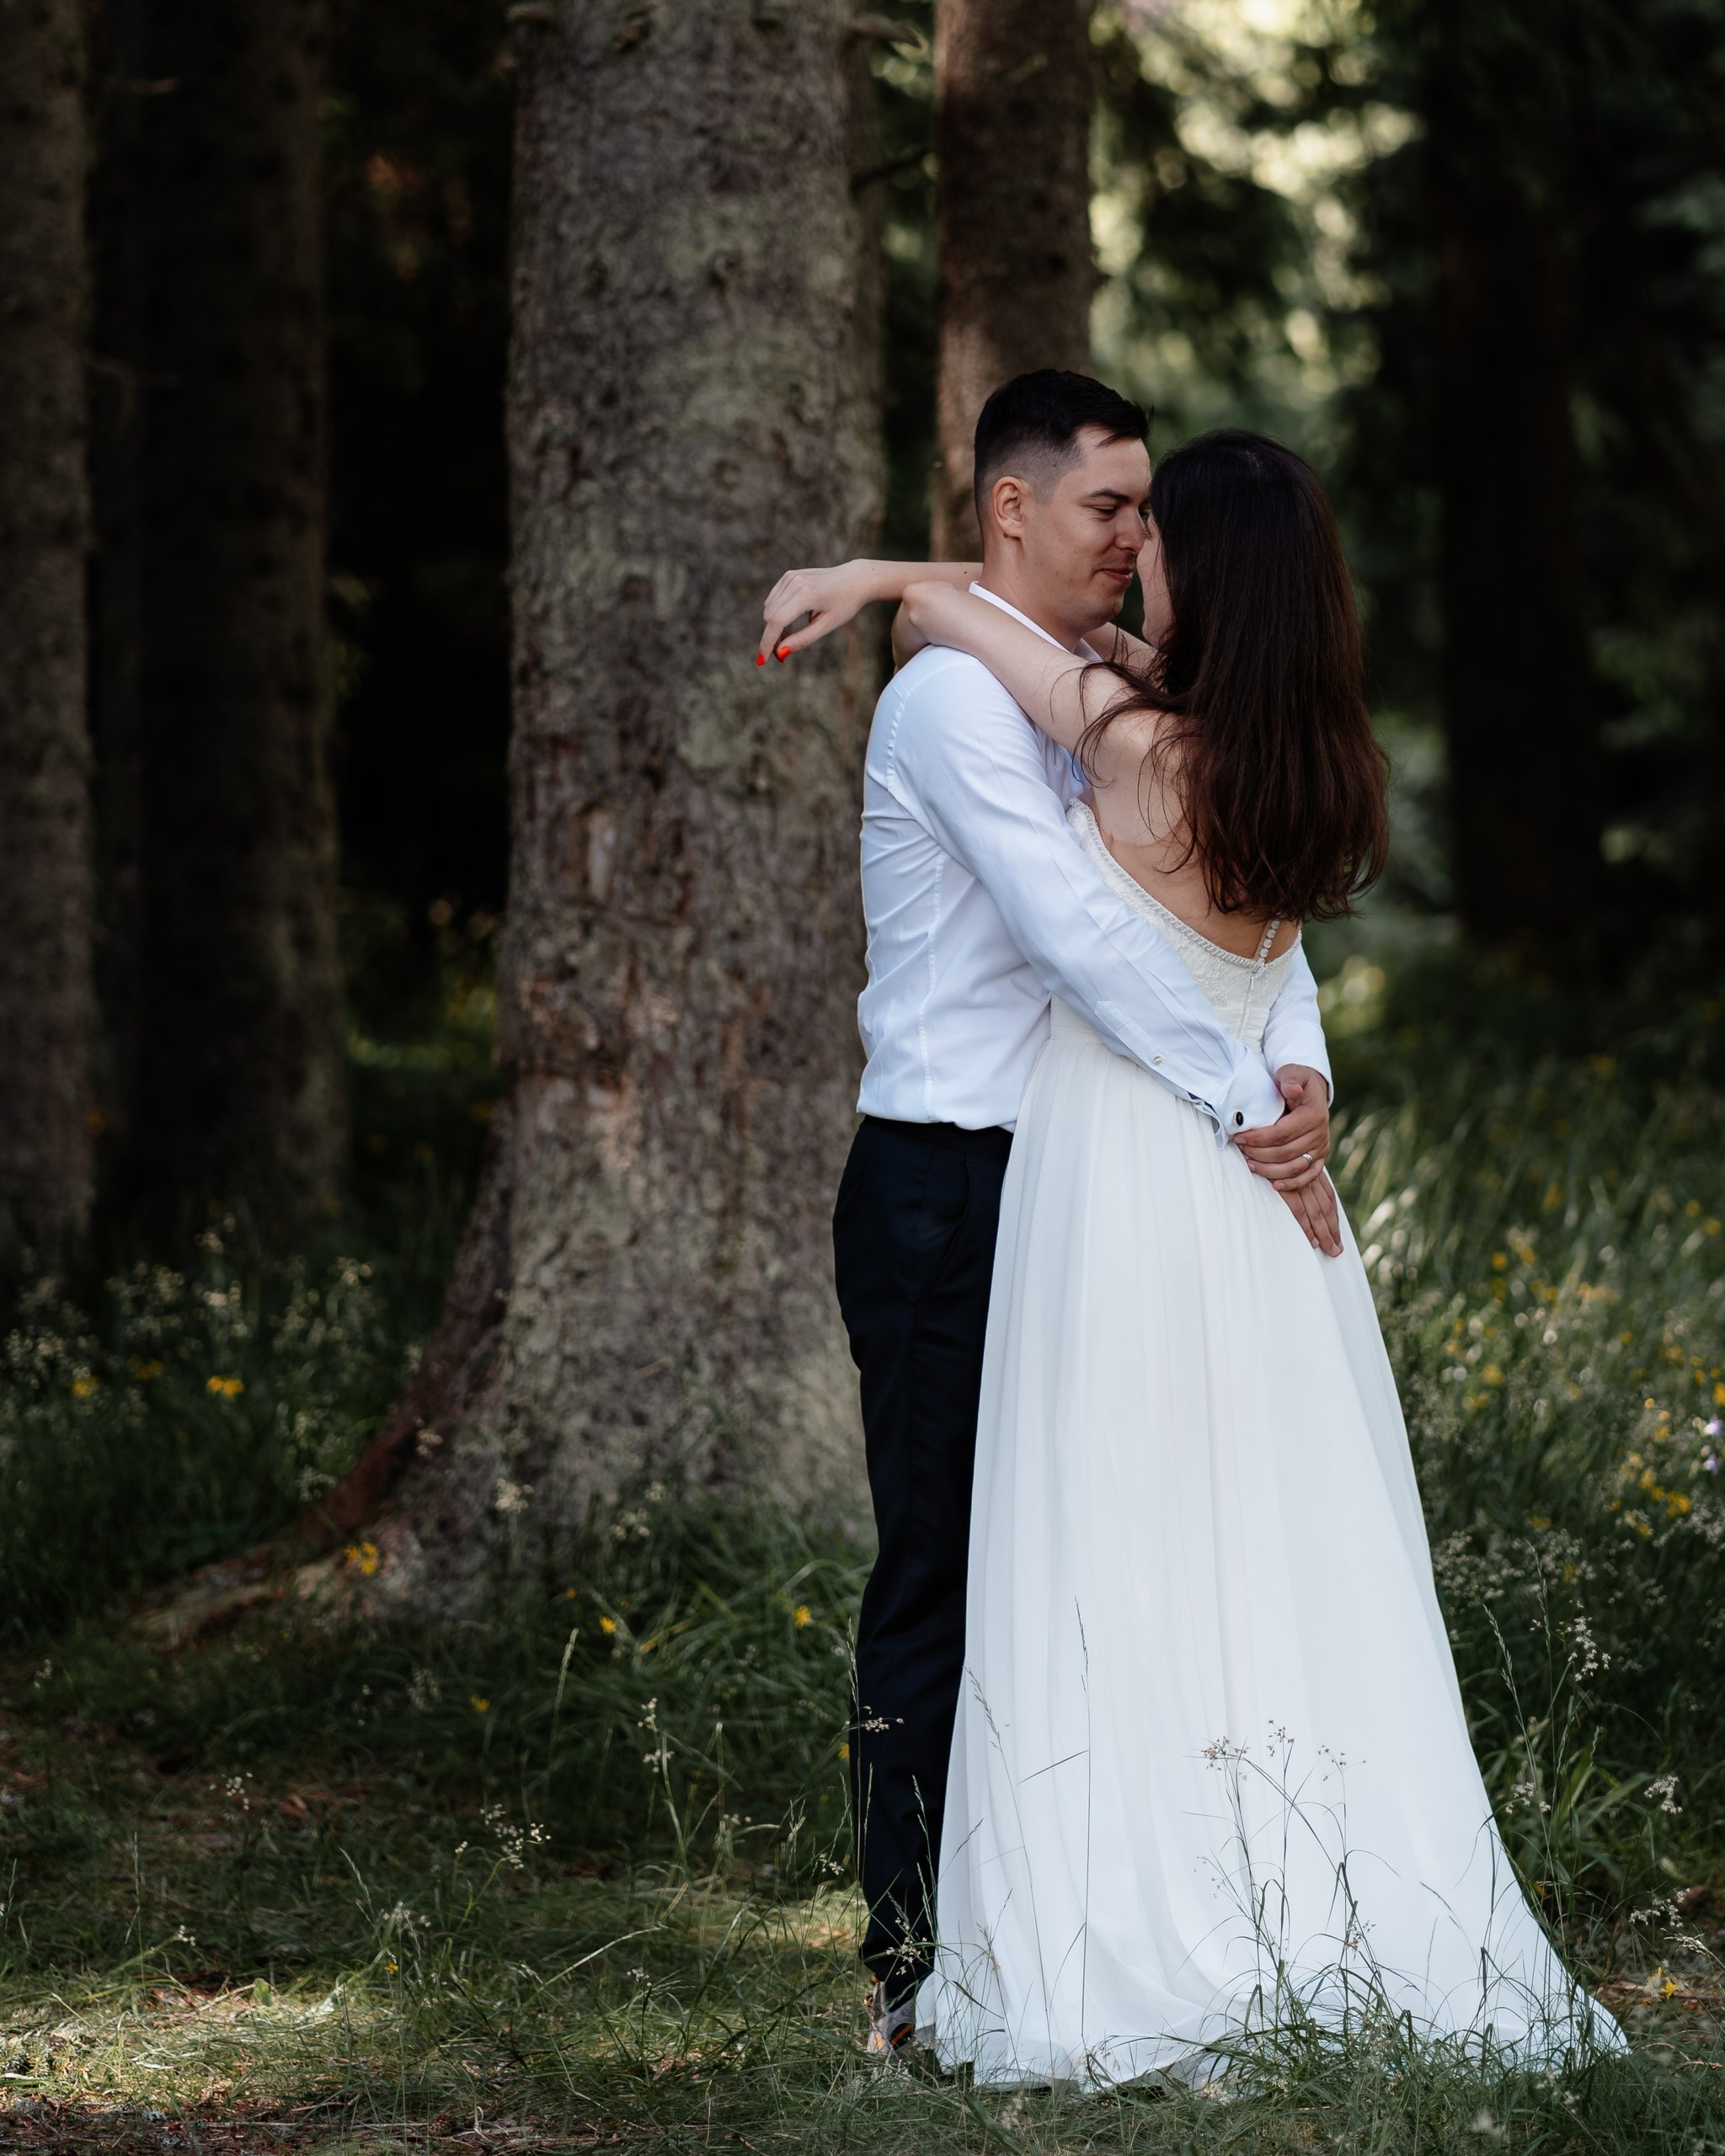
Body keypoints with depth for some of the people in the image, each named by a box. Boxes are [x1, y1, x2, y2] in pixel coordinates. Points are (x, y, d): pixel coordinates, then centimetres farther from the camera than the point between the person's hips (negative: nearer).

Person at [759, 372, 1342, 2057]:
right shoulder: (957, 698, -12)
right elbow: (1082, 929, -22)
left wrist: (1302, 1068, -11)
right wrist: (1243, 1104, -22)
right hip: (943, 1201, -8)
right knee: (943, 1585, -4)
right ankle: (913, 1967, 1)